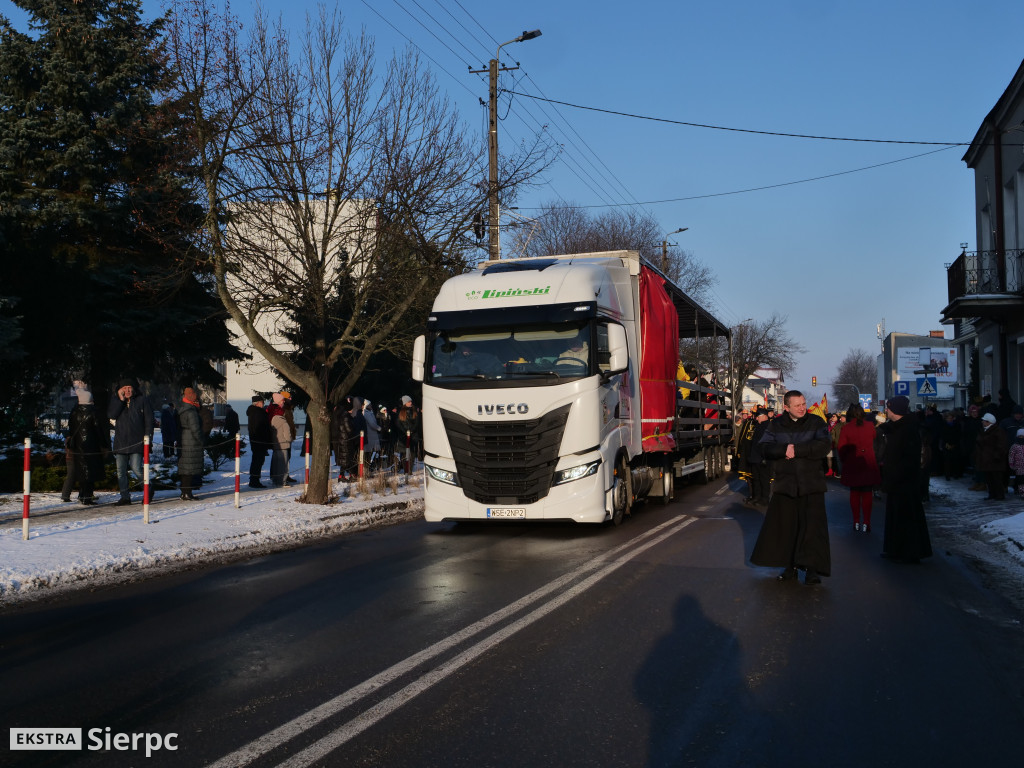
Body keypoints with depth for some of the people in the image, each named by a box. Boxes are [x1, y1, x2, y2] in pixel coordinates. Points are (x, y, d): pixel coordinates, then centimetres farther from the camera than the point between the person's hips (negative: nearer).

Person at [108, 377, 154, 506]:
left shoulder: (141, 401, 3)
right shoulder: (115, 400, 11)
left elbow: (149, 419, 3)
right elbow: (111, 415, -6)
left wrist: (147, 435, -7)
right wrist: (120, 400, -10)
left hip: (136, 442, -4)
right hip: (120, 442, 4)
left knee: (136, 468, -10)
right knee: (121, 471, 3)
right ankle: (125, 496, 11)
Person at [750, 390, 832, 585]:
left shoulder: (817, 423, 2)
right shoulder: (776, 425, 7)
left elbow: (824, 445, -14)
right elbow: (765, 448, -4)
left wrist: (796, 449, -15)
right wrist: (785, 449, -21)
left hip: (811, 484, -2)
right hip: (785, 483, 2)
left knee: (812, 525, -6)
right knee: (784, 525, 4)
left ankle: (812, 568, 2)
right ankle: (790, 565, 16)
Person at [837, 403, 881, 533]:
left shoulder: (846, 428, -10)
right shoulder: (870, 426, -4)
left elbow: (841, 448, -9)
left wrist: (843, 460, 7)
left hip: (852, 465, 0)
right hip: (868, 464, 1)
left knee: (854, 493, 12)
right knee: (867, 493, 5)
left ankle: (856, 522, 13)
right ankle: (866, 523, 1)